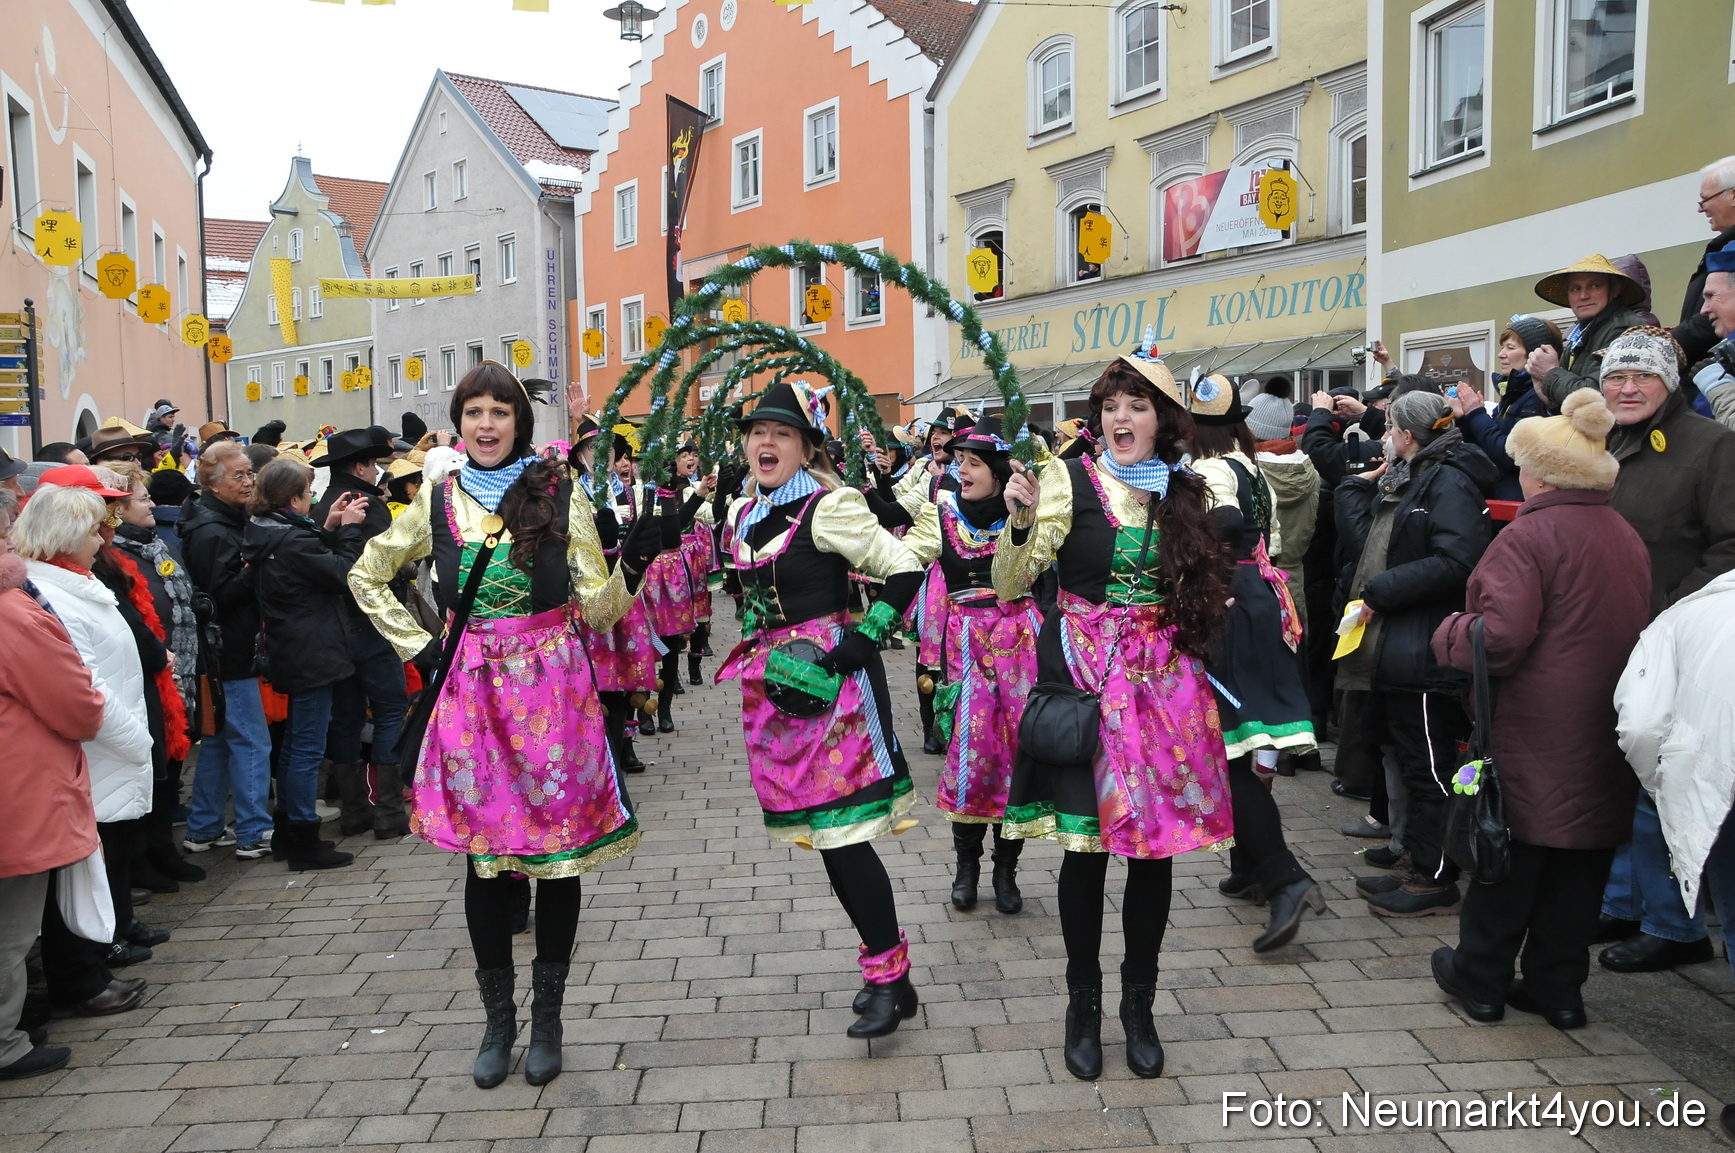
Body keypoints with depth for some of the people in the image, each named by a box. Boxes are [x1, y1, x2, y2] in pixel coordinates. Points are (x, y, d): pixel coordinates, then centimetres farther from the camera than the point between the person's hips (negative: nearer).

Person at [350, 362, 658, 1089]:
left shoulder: (559, 495, -1)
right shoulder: (438, 502, 5)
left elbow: (597, 609, -2)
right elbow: (366, 577, 18)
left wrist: (631, 567, -21)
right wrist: (417, 646, 8)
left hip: (552, 688, -1)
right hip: (472, 693, 2)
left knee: (558, 852, 4)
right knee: (483, 855, 6)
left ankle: (547, 1017, 21)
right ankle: (497, 1019, 23)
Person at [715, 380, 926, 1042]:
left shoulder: (829, 506, -11)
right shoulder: (743, 512, 13)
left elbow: (906, 572, -15)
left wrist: (854, 647, -18)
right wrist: (757, 649, 14)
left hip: (829, 680, -8)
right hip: (775, 684, 8)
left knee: (841, 830, -9)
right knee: (821, 831, 11)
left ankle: (891, 978, 3)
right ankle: (881, 962, 25)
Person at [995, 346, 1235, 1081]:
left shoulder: (1184, 492, 9)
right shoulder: (1071, 480, -4)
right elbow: (1010, 585, -12)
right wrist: (1021, 520, -26)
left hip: (1165, 685, 4)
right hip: (1088, 682, -3)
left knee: (1157, 843, 7)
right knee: (1088, 843, 1)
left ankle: (1139, 1004, 26)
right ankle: (1084, 1005, 22)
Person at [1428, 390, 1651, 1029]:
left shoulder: (1529, 535, -16)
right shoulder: (1627, 536, 10)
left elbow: (1499, 639, -23)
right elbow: (1633, 629, 19)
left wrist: (1449, 633, -3)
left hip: (1534, 731, -7)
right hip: (1604, 733, 7)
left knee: (1510, 850, 5)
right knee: (1581, 858, 12)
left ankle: (1480, 977, 19)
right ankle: (1559, 986, 21)